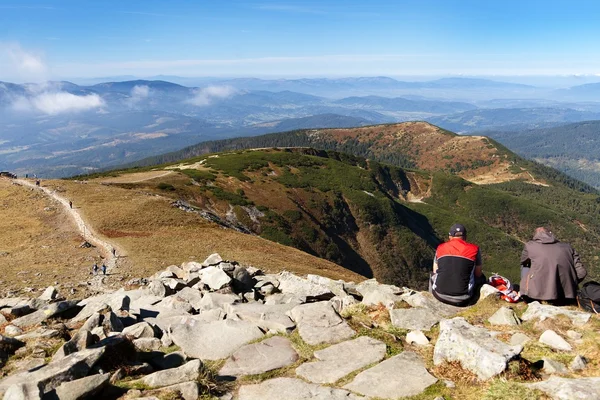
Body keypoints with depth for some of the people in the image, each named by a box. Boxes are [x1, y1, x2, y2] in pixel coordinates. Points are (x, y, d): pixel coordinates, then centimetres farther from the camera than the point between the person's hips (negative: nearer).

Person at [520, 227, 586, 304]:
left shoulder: (530, 245, 9)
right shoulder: (567, 246, 13)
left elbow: (524, 263, 27)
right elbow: (581, 273, 7)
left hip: (540, 295, -3)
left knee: (525, 268, 24)